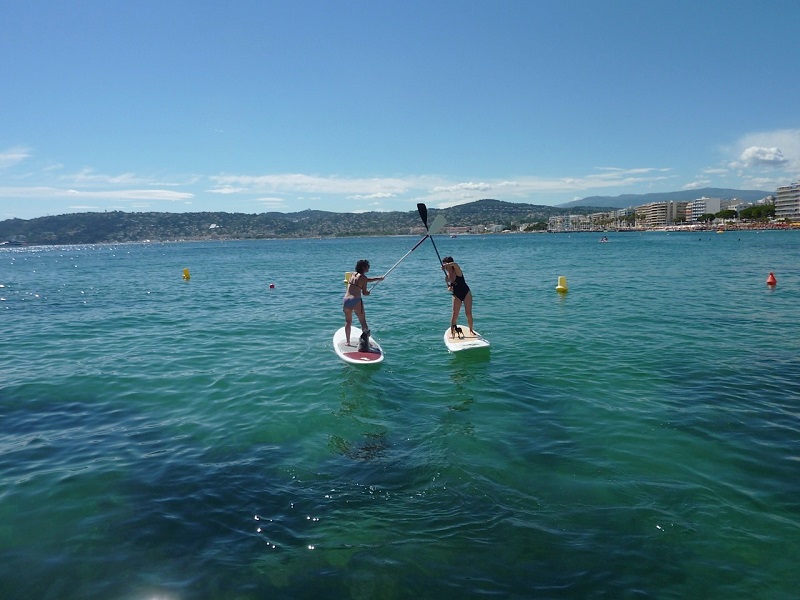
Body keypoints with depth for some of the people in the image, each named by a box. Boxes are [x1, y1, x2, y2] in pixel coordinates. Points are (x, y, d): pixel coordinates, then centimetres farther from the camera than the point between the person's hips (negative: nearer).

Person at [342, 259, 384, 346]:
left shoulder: (352, 274, 16)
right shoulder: (363, 277, -1)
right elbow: (364, 293, -1)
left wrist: (377, 279, 33)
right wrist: (368, 292, 22)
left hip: (346, 300, 5)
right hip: (356, 300, -5)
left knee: (348, 322, 16)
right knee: (363, 322, 7)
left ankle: (348, 341, 18)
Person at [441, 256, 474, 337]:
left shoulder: (457, 271, -17)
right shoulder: (447, 276, -4)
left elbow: (455, 264, -40)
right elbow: (449, 286, 7)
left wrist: (446, 265, -37)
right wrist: (449, 288, -15)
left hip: (466, 293, -3)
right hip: (456, 295, 3)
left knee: (469, 313, 1)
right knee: (455, 314, -4)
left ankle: (471, 330, 18)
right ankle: (452, 332, 2)